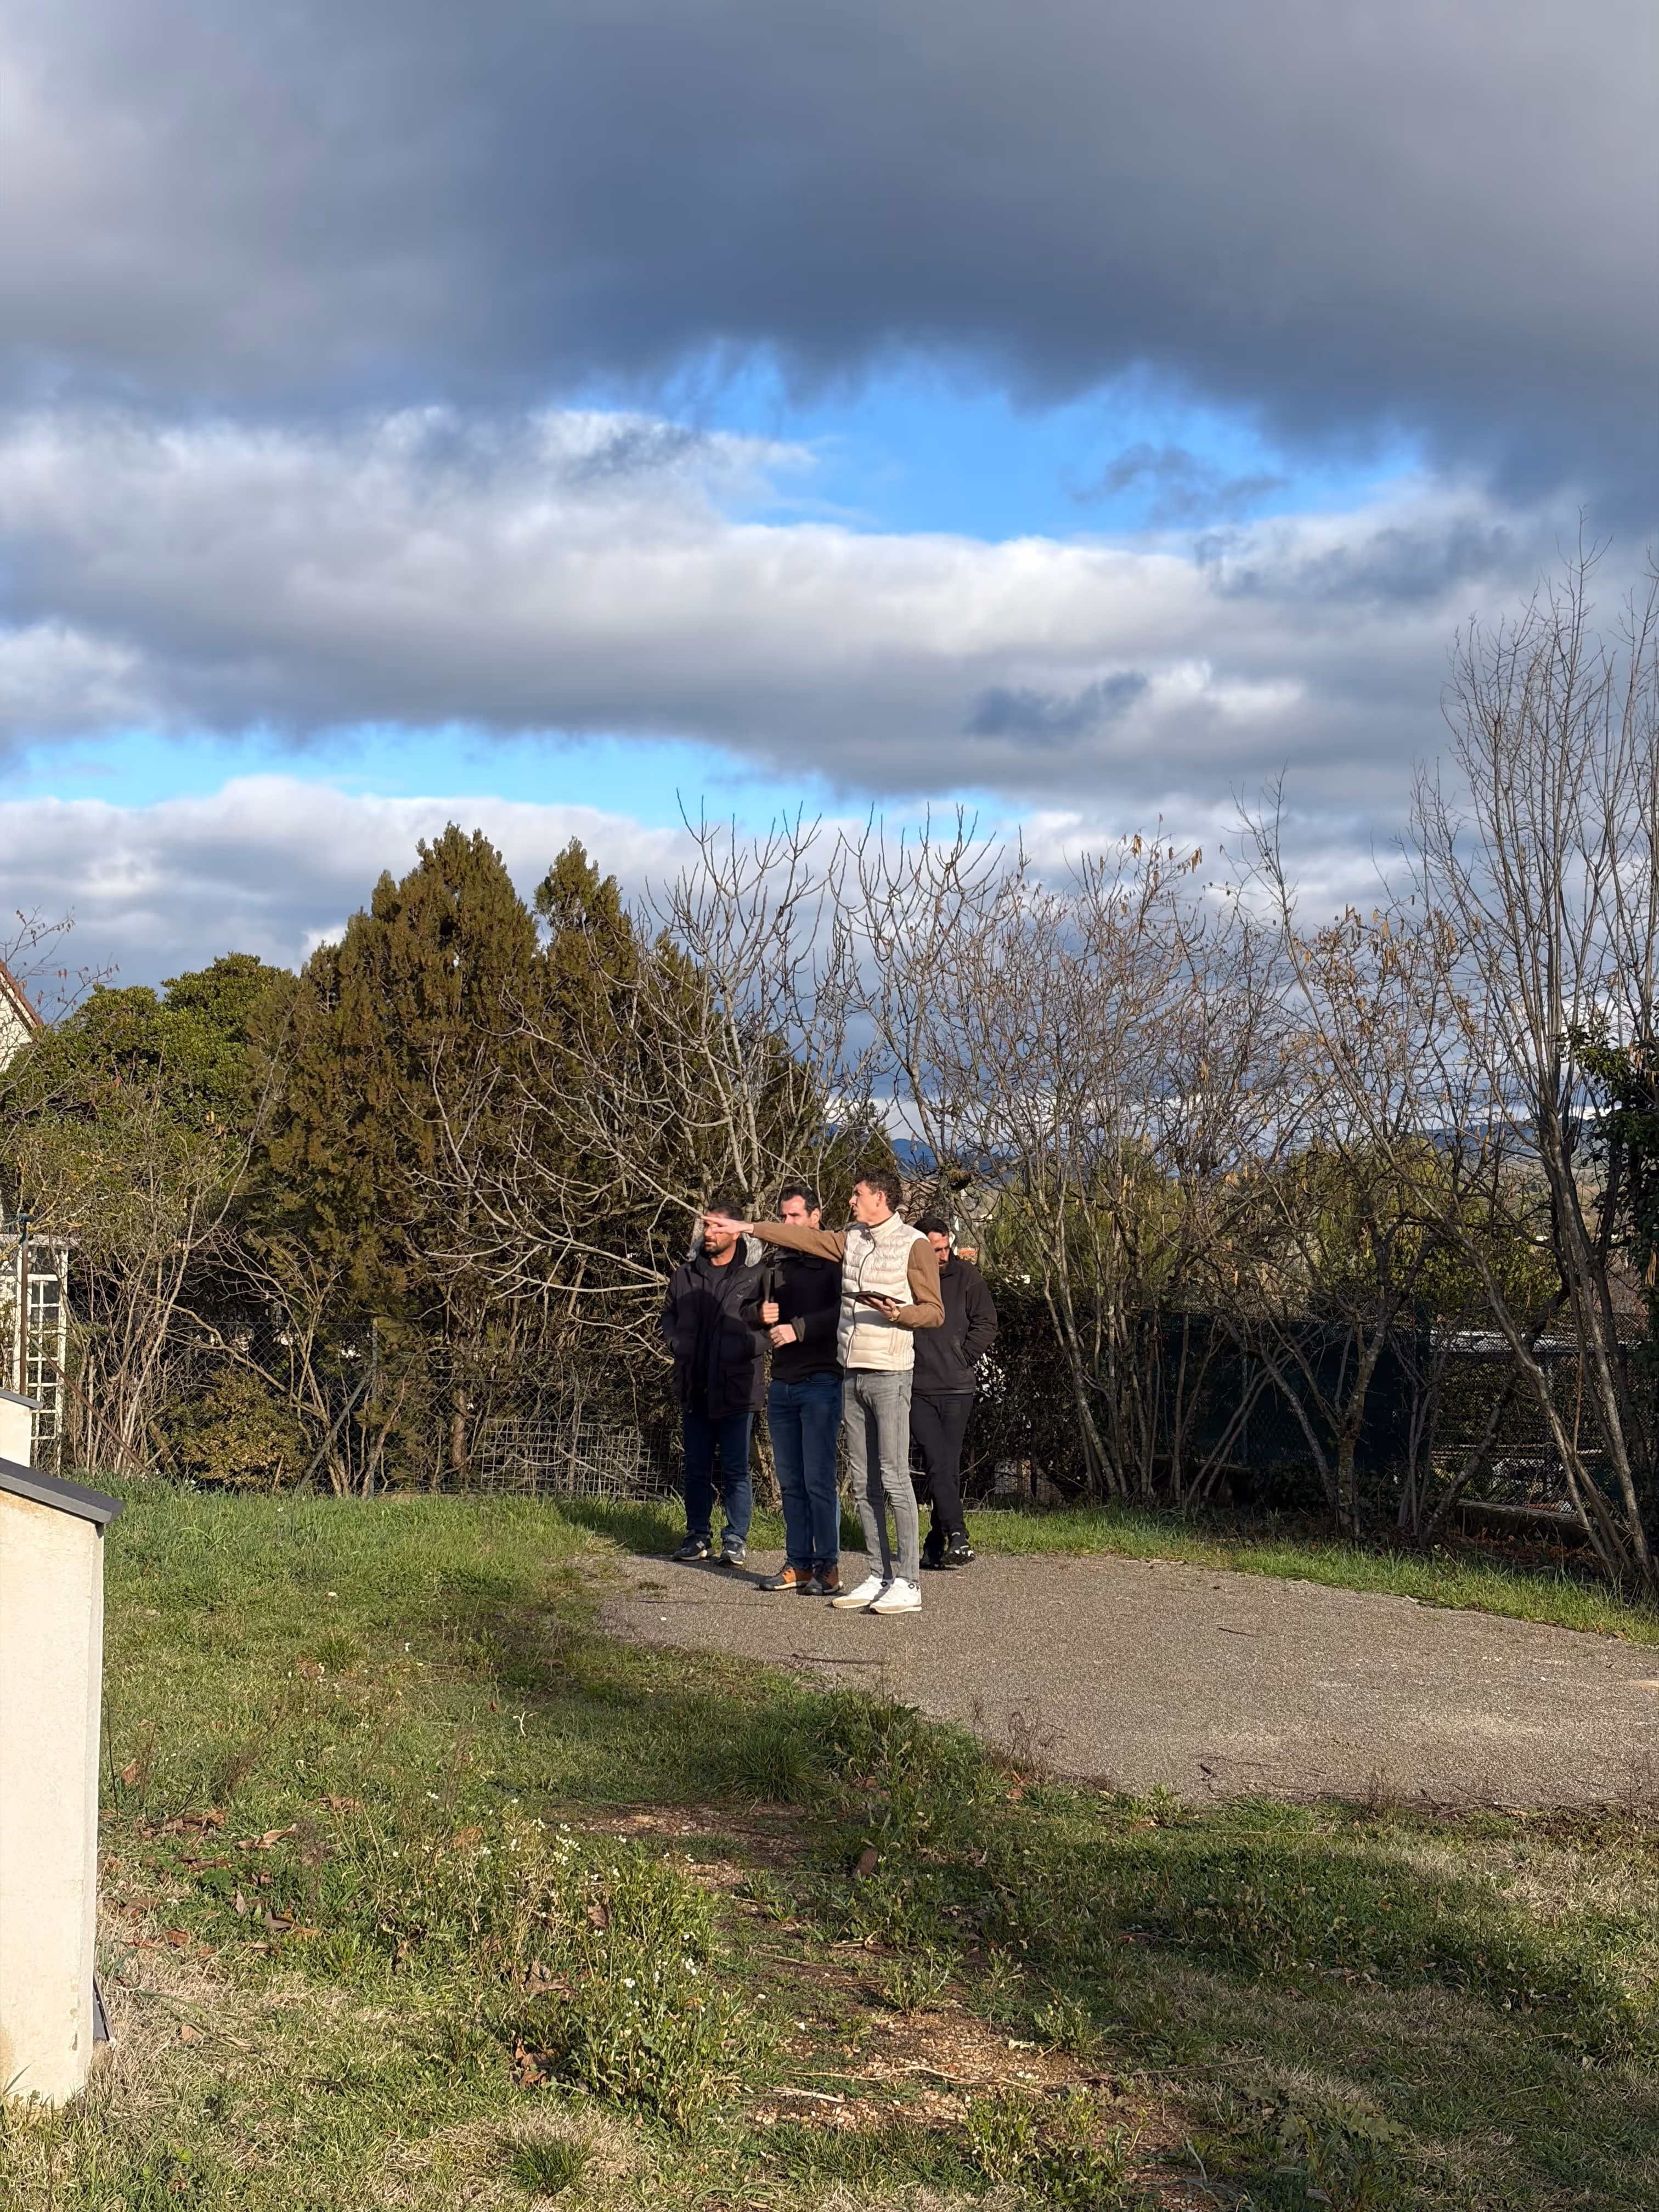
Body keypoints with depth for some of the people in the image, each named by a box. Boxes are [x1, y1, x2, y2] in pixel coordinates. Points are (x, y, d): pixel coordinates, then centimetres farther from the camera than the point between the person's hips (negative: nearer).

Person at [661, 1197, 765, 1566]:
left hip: (737, 1388, -5)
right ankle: (698, 1536, 22)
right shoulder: (686, 1273, 10)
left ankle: (736, 1539, 10)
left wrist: (746, 1348, -18)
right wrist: (675, 1341, 5)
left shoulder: (756, 1275, -6)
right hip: (694, 1388, 5)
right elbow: (669, 1314, 23)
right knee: (697, 1469, 12)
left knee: (735, 1470, 1)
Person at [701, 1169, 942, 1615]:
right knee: (863, 1482, 6)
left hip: (889, 1373, -7)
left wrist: (898, 1314, -23)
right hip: (851, 1374, 7)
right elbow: (805, 1236, 26)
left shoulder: (913, 1244, -5)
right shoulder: (852, 1239, 14)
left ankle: (907, 1583, -9)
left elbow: (934, 1312, -5)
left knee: (894, 1478, -10)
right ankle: (878, 1577, 10)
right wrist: (747, 1228, 29)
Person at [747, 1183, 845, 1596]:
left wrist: (799, 1328, -21)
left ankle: (828, 1567, -4)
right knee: (790, 1481, 9)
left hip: (821, 1382, -7)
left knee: (819, 1479, -8)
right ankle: (799, 1563, 14)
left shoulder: (833, 1261, -3)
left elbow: (844, 1310, -17)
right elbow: (751, 1311, 26)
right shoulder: (774, 1267, 18)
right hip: (782, 1384, 7)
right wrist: (761, 1315, 4)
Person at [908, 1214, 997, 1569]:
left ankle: (937, 1544, 7)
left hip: (957, 1390, 1)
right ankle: (957, 1537, -11)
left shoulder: (965, 1274, 2)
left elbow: (986, 1323, 6)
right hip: (916, 1389, -1)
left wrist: (962, 1359, -1)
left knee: (948, 1466, 1)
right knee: (937, 1464, -10)